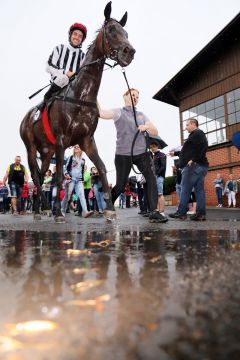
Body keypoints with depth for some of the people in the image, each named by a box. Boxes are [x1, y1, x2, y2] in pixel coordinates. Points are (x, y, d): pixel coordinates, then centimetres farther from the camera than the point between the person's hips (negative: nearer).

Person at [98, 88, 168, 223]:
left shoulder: (141, 115, 16)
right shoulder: (118, 112, 3)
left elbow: (155, 132, 11)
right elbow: (101, 113, -17)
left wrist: (146, 127, -9)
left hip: (141, 153, 4)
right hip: (123, 154, -4)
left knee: (151, 178, -15)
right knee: (120, 185, 0)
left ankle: (154, 212, -14)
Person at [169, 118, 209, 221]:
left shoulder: (197, 134, -3)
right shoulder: (199, 134, 27)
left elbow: (202, 148, -19)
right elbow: (190, 151, 30)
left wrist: (193, 160, -22)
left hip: (194, 165, -10)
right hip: (200, 166, 10)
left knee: (185, 189, -8)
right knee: (199, 190, 3)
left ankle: (181, 212, -6)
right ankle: (201, 213, 1)